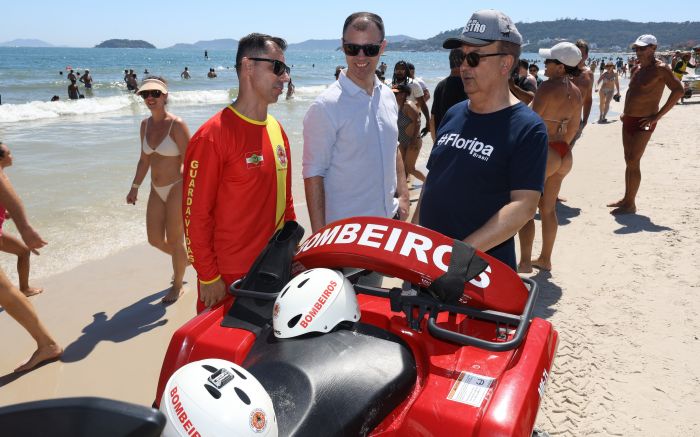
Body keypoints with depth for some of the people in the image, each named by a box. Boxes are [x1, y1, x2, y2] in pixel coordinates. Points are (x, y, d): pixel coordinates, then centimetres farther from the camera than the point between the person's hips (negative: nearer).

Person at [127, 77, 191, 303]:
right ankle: (184, 259, 42)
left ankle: (177, 285, 26)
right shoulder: (145, 124, 5)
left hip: (177, 188, -7)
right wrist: (135, 188, 15)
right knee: (155, 240, 12)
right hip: (156, 190, 7)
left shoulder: (177, 124, -15)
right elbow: (144, 160, 14)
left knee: (174, 240, 4)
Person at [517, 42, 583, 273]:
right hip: (564, 155, 8)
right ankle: (545, 259, 26)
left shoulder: (549, 86, -16)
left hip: (543, 153, -8)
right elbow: (574, 127, 16)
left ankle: (525, 262, 5)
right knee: (548, 209, 17)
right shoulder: (575, 92, 8)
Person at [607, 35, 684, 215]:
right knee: (629, 161, 13)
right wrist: (626, 112, 14)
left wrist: (658, 115, -21)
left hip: (643, 123, -8)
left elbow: (678, 90, -19)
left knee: (633, 162, -10)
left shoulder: (660, 69, -11)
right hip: (628, 120, 8)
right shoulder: (638, 70, 13)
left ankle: (630, 204, -3)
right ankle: (627, 198, 23)